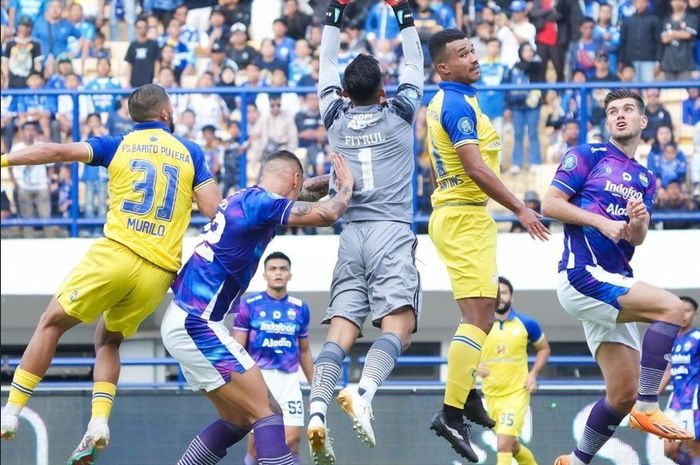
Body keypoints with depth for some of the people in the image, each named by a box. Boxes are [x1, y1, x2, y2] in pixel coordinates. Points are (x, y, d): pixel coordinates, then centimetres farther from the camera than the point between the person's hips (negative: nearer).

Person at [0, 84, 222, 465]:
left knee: (52, 323, 10)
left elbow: (58, 152, -2)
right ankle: (99, 422, 1)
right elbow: (216, 211, 4)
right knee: (107, 341, 22)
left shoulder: (119, 144, 9)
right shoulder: (190, 153, 13)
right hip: (160, 272, 3)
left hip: (115, 252, -3)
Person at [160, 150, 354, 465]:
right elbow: (327, 214, -20)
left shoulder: (240, 200, 15)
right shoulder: (259, 201, -12)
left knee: (236, 420, 16)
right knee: (266, 413, -11)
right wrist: (346, 185, 1)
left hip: (185, 320, 10)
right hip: (195, 324, -10)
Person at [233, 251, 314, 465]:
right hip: (259, 377, -2)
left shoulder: (299, 308, 10)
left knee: (292, 439, -8)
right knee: (257, 441, -1)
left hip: (289, 380, 2)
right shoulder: (249, 305, 1)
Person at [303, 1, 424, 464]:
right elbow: (415, 67, 20)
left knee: (341, 330, -3)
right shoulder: (399, 114, 6)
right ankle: (364, 390, -42)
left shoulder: (336, 117, 12)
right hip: (392, 233, -3)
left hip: (351, 232, 3)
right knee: (398, 326, -15)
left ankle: (317, 409, -25)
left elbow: (327, 67, 27)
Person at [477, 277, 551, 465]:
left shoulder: (526, 324, -3)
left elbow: (544, 349, 12)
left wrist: (533, 374, -3)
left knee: (503, 445, -19)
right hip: (492, 394, 4)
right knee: (512, 446, 17)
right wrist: (475, 367, -14)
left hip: (517, 392, -4)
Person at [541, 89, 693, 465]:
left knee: (623, 394, 3)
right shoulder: (588, 155, 2)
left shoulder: (645, 179, 20)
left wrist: (639, 221, -12)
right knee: (671, 307, -25)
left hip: (613, 284, 8)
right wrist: (601, 221, -15)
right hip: (583, 275, -8)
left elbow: (636, 239, 11)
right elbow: (550, 204, -6)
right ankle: (648, 407, -25)